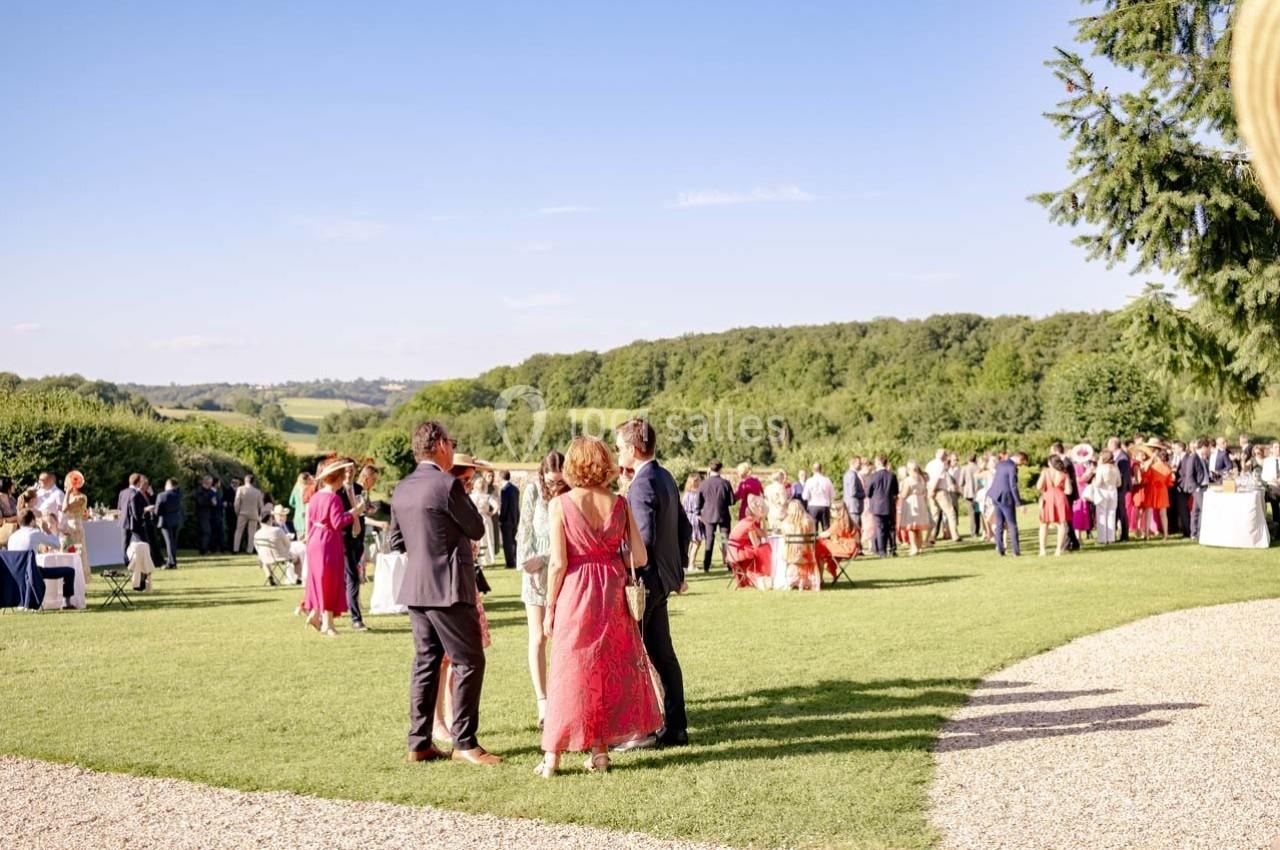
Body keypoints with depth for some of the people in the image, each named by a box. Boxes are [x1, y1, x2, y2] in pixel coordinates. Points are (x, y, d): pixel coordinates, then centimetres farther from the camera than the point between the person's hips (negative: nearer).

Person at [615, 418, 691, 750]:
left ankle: (641, 731, 3)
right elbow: (684, 527, 18)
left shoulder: (642, 485, -18)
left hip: (645, 578, -10)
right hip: (664, 578, 10)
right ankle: (675, 728, 18)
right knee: (663, 655, 13)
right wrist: (679, 568, 22)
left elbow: (644, 539, -25)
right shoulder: (665, 477, 12)